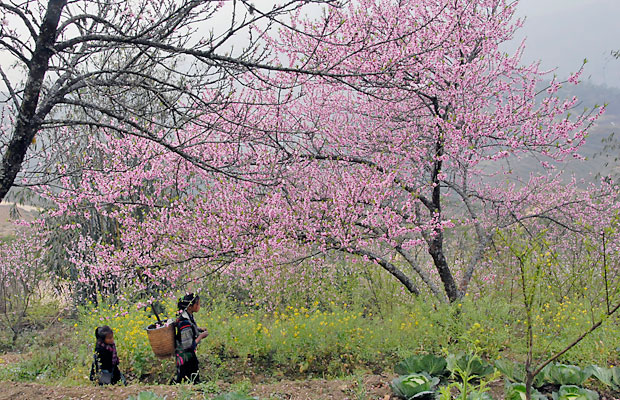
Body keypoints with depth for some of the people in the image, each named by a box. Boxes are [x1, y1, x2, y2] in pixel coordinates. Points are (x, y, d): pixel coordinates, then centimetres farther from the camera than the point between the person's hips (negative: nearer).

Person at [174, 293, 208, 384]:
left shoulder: (189, 316, 0)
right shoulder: (185, 323, -27)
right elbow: (189, 346, -25)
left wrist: (199, 329, 5)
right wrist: (201, 336, -16)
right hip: (186, 358, -9)